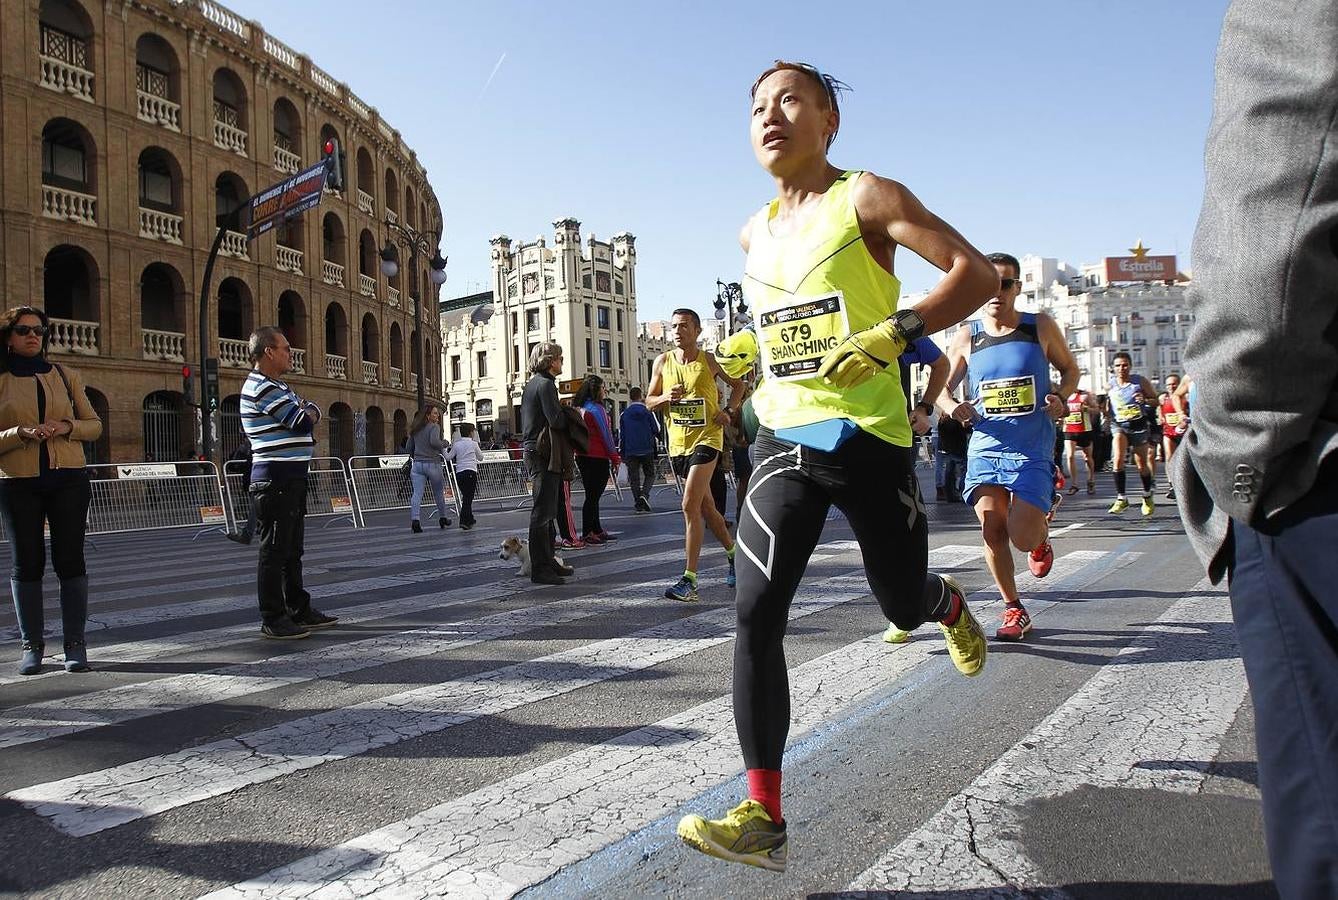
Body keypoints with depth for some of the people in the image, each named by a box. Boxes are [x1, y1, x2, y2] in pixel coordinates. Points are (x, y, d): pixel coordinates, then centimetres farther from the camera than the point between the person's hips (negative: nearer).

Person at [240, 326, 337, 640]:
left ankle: (299, 610, 24)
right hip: (275, 480, -10)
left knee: (292, 549, 15)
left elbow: (312, 410, 16)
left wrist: (306, 413, -5)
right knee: (274, 551, -4)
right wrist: (305, 413, 5)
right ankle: (273, 620, 2)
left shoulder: (276, 387, 19)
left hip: (291, 478, 10)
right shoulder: (260, 388, -13)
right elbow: (304, 422, -16)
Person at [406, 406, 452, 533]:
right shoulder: (434, 426, -7)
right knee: (439, 492, 13)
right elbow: (434, 442, -24)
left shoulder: (415, 429, 13)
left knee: (417, 494, -4)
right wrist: (444, 443, -5)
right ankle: (442, 518, 27)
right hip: (432, 464, -4)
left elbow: (409, 448, 16)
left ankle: (414, 519, -18)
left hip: (417, 464, 5)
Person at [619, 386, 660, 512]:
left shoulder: (624, 414, 2)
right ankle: (644, 495, -14)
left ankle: (638, 503, 6)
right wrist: (655, 441, 24)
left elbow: (620, 435, 4)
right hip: (647, 450, -1)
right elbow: (657, 431, 1)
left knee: (634, 478, 8)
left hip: (630, 452, 1)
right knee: (650, 475, 10)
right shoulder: (648, 412, -2)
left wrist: (621, 453, 10)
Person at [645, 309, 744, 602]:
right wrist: (666, 397, -12)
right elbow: (649, 402, 9)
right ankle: (733, 554, 37)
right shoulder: (663, 361, 5)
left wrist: (728, 411, -2)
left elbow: (737, 385, 13)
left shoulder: (709, 360, -2)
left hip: (707, 438, -5)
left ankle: (689, 580, -13)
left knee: (690, 505, -16)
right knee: (705, 506, 15)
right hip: (678, 442, 5)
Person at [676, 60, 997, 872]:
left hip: (870, 438, -4)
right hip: (785, 441, 4)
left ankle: (949, 604, 51)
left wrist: (893, 334, -22)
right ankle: (765, 818, -6)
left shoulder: (865, 199, -3)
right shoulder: (755, 236, 14)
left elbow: (977, 274, -10)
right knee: (757, 614, -12)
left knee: (904, 605, 10)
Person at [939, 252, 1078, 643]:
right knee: (992, 530, -6)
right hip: (985, 446, 2)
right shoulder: (966, 337, 3)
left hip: (1033, 449, -1)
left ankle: (1042, 535, 29)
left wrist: (1061, 397, -7)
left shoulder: (1042, 327, 1)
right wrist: (951, 406, -12)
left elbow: (1070, 368, 14)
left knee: (1023, 537, -11)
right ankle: (1014, 610, 14)